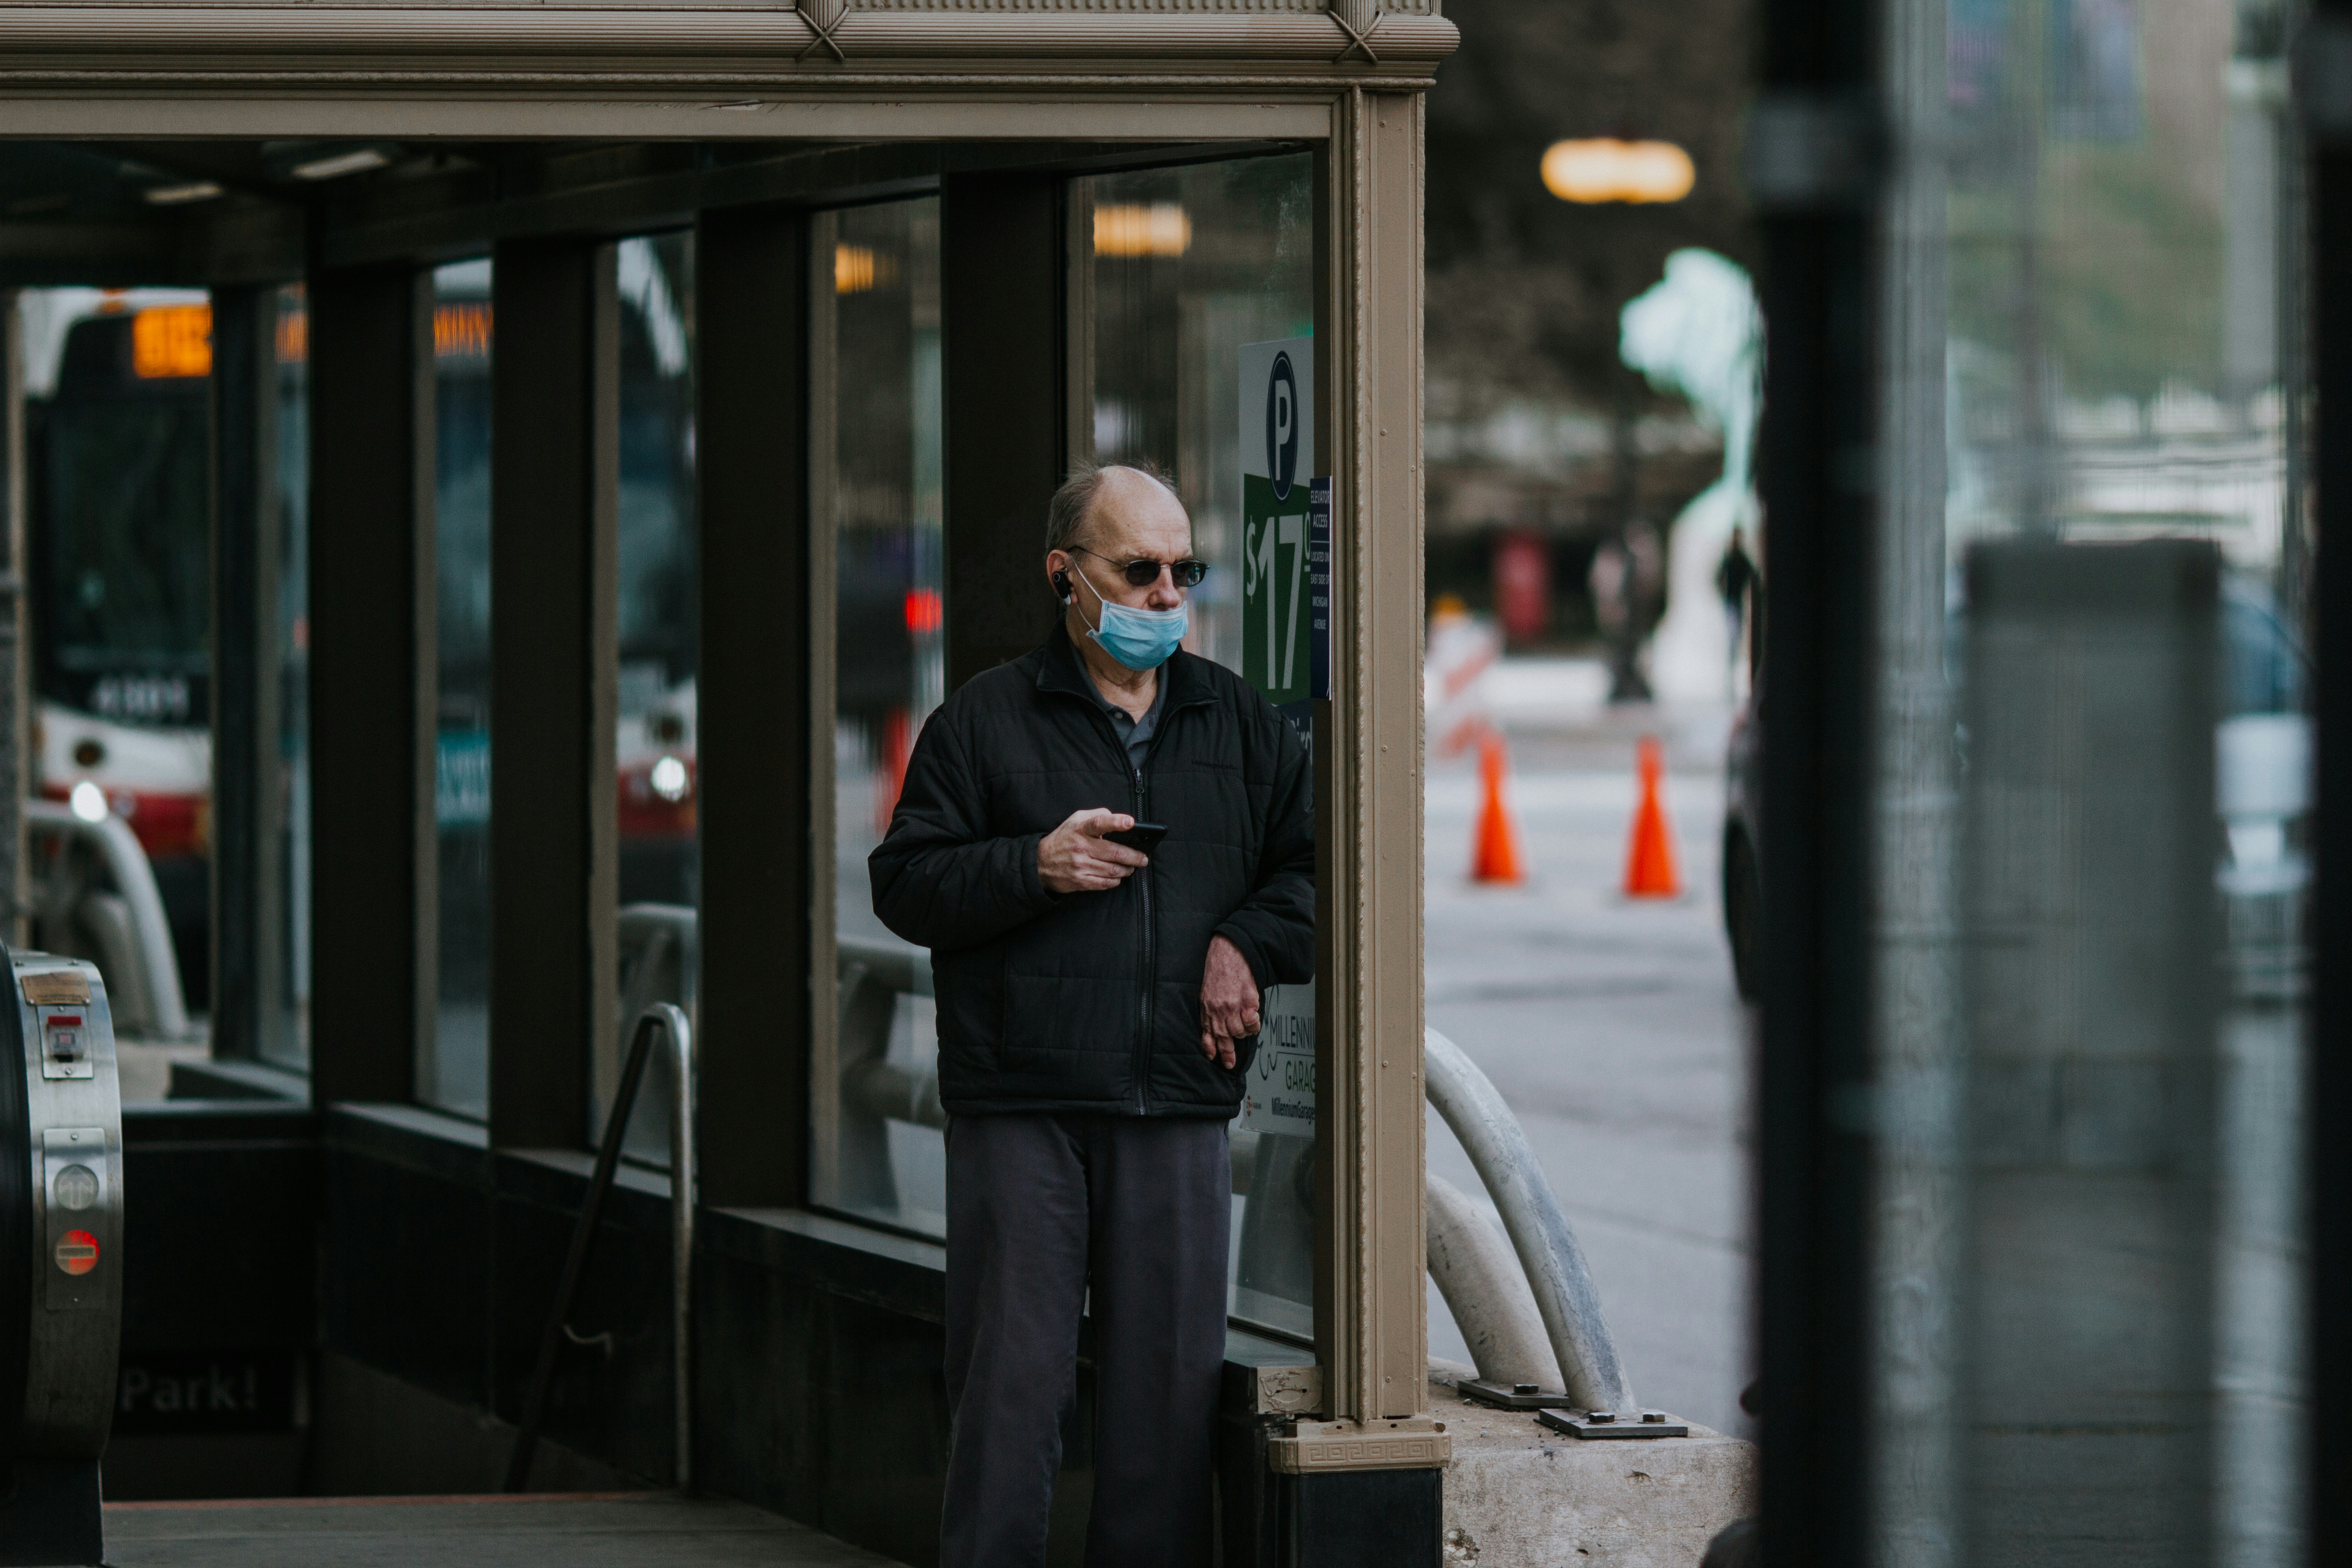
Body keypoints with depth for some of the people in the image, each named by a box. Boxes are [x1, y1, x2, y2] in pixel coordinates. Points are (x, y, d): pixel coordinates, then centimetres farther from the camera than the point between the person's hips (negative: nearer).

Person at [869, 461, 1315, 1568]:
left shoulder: (1241, 726, 15)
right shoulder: (985, 721, 5)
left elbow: (1316, 872, 19)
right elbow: (906, 885, 1)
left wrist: (1245, 944, 1)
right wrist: (1032, 866, -13)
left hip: (1176, 1112, 3)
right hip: (1020, 1111, -3)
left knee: (1169, 1381, 2)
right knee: (1011, 1380, -4)